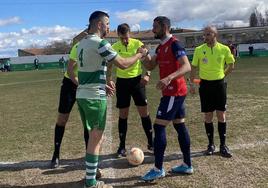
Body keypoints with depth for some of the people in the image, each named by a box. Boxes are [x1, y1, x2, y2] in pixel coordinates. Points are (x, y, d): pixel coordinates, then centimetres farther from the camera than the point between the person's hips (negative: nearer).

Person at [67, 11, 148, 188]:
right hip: (95, 97, -9)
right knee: (96, 138, 0)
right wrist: (140, 54, 4)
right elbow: (123, 64, -13)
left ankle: (92, 171, 32)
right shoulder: (100, 43, -14)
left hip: (82, 95, 9)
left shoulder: (82, 43, 14)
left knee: (94, 136, 20)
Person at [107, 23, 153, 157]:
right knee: (123, 114, 4)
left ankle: (151, 143, 15)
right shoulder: (114, 48, -3)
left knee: (144, 112, 1)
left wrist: (147, 75, -18)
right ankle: (122, 146, 15)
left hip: (137, 80, 0)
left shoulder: (138, 44, -5)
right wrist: (109, 80, -13)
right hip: (122, 81, 1)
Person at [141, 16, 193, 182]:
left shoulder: (174, 44, -15)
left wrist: (169, 78, -40)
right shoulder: (161, 47, 15)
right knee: (180, 125, 12)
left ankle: (158, 169, 1)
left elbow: (187, 67, -25)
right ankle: (187, 165, 22)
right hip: (176, 92, 10)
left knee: (159, 126, -8)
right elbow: (150, 66, 16)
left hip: (174, 92, -10)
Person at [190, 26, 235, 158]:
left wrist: (221, 75, 7)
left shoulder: (224, 49, -4)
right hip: (205, 85, 0)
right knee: (208, 116, 6)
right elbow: (194, 67, 5)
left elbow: (231, 65, 10)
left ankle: (223, 146, 14)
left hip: (219, 84, 0)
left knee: (221, 115, 3)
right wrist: (191, 83, 2)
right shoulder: (199, 50, -3)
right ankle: (211, 144, 20)